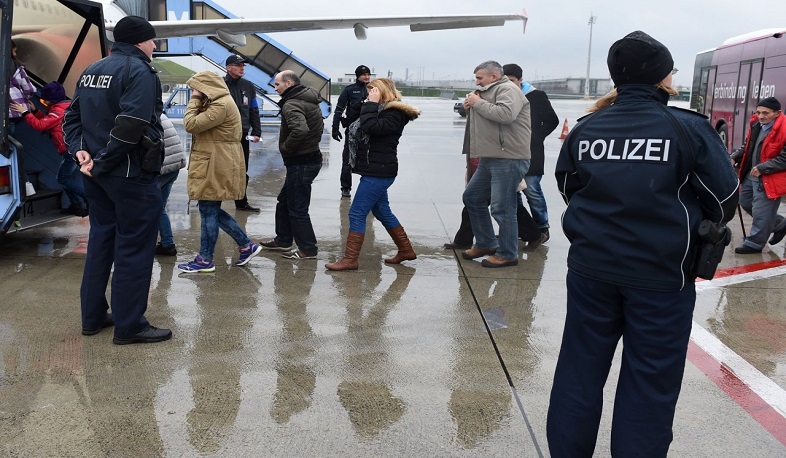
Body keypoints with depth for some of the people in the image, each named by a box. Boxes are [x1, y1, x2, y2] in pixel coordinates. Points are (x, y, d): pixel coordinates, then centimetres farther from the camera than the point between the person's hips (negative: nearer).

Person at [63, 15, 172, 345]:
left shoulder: (91, 70, 15)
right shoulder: (139, 71, -13)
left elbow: (72, 117, 13)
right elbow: (131, 126, -25)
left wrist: (80, 150, 0)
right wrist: (101, 162, -18)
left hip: (97, 174, 9)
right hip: (131, 174, -9)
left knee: (101, 238, 17)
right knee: (134, 246, -1)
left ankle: (92, 317, 25)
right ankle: (129, 326, 5)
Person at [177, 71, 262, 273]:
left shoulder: (221, 105, -17)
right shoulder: (217, 103, 18)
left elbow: (190, 124, -19)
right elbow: (198, 126, 18)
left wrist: (194, 100, -9)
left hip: (215, 168, -11)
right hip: (213, 166, 11)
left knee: (209, 212, 0)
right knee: (212, 211, 15)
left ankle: (205, 260, 12)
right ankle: (246, 245, 21)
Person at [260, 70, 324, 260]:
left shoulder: (292, 104, -18)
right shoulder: (310, 100, 13)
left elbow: (300, 129, -36)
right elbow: (319, 126, 26)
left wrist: (286, 148, -20)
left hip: (300, 163, -11)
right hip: (311, 157, 11)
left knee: (297, 208, -1)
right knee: (284, 201, 22)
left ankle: (307, 249, 9)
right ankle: (283, 240, 33)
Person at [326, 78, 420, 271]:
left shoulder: (394, 114, -13)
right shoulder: (379, 110, 17)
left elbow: (370, 127, -30)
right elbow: (356, 130, 12)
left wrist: (372, 104, -19)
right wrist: (371, 104, 4)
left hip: (378, 172, -11)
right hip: (376, 170, 11)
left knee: (357, 214, -8)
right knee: (382, 212, 18)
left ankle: (350, 260, -1)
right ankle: (406, 250, 27)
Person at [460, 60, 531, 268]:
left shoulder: (507, 89, -9)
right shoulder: (489, 92, 21)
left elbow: (506, 114, -27)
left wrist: (478, 103, -15)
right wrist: (470, 107, 9)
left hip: (508, 160, -11)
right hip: (490, 158, 11)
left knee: (502, 208, -6)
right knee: (472, 198, 16)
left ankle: (507, 255, 6)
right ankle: (486, 243, 27)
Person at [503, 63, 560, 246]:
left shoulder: (536, 96, -4)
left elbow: (552, 121, 2)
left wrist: (536, 138, -3)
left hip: (530, 154, -4)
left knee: (532, 191, -5)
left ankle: (542, 228, 9)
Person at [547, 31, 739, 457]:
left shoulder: (585, 128, 0)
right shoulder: (690, 129, -9)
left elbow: (568, 190, 14)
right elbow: (724, 202, 0)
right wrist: (691, 227, 19)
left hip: (591, 269, 4)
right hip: (661, 277, -3)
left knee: (580, 370, 15)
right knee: (650, 383, 11)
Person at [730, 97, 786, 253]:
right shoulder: (756, 124, 2)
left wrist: (762, 168, -22)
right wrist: (734, 157, 2)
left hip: (770, 179, -9)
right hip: (751, 175, 9)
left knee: (761, 212, 0)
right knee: (746, 203, 21)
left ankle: (754, 243, 18)